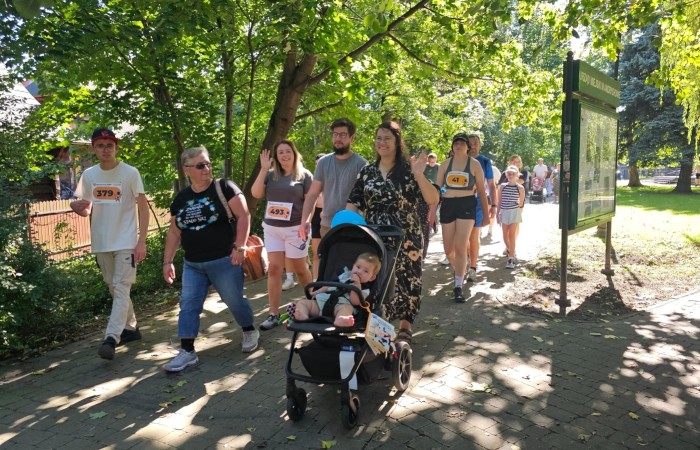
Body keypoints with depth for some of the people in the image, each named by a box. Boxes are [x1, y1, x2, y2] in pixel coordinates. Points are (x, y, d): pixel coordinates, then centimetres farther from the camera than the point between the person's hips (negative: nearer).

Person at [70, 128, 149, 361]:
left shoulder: (130, 173, -8)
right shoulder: (88, 175, 5)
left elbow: (143, 207, -7)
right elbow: (87, 210, 14)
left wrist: (142, 241, -14)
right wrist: (78, 208, -12)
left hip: (126, 242, -5)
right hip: (101, 243, 6)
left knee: (121, 289, -10)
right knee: (114, 288, 14)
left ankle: (111, 338, -13)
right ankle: (130, 327, 28)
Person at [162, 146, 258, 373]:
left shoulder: (224, 188, -7)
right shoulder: (181, 199, 8)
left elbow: (244, 216, -12)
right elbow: (174, 232, 13)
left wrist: (240, 247, -18)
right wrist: (167, 261, 8)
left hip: (224, 261, -5)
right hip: (193, 265, 5)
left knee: (234, 300, 6)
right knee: (188, 305, 1)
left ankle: (250, 332, 32)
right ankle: (187, 351, 9)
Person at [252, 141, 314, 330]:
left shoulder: (304, 175, 0)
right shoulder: (271, 175, 8)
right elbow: (256, 193, -4)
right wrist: (264, 169, -7)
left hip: (294, 228, -3)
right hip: (272, 228, 3)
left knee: (300, 268, 9)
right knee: (274, 269, 0)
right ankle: (274, 314, 4)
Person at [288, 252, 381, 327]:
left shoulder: (364, 289, 10)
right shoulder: (344, 276, 27)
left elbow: (355, 302, -9)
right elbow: (329, 286, 35)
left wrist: (356, 284, -11)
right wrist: (316, 292, 23)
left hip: (342, 304, -6)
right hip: (323, 300, 6)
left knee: (346, 308, -41)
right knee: (302, 302, -9)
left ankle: (340, 321, -74)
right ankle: (302, 315, -43)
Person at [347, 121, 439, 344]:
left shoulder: (409, 170, -3)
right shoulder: (367, 172, 6)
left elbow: (433, 200, -9)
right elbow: (354, 203, 5)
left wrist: (419, 175, -22)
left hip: (405, 238, -2)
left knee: (405, 280, 4)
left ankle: (405, 326, 23)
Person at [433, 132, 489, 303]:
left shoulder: (475, 164, 3)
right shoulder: (445, 164, 8)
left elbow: (481, 191, 6)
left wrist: (486, 214, 5)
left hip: (467, 205, -3)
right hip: (447, 205, 3)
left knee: (460, 247, -12)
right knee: (448, 249, 8)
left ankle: (458, 287, -4)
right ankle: (458, 270, 40)